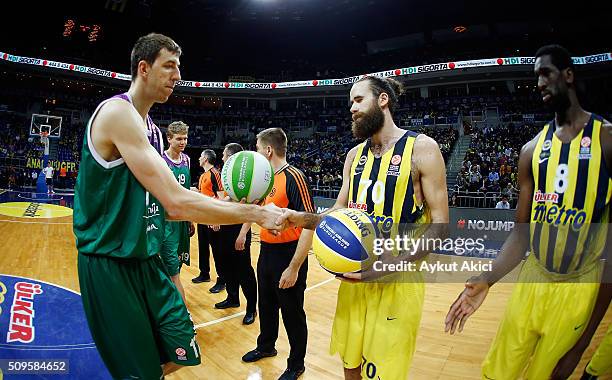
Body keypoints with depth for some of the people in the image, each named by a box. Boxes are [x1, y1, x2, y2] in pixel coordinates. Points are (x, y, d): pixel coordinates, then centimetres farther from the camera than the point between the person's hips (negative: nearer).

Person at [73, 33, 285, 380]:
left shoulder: (150, 128, 12)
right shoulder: (118, 111, -18)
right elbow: (177, 202, -28)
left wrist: (223, 208, 2)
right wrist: (256, 214, -23)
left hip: (146, 260, 8)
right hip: (109, 265, -8)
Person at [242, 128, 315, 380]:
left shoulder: (294, 177, -19)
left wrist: (294, 268, -24)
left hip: (288, 255, -8)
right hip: (266, 252, 8)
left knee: (292, 312, 8)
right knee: (266, 305, 24)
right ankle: (266, 346, 47)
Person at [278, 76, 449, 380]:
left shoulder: (421, 148, -9)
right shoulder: (354, 155, 8)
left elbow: (439, 223, -12)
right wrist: (303, 219, -10)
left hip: (398, 277, -5)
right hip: (355, 273, 5)